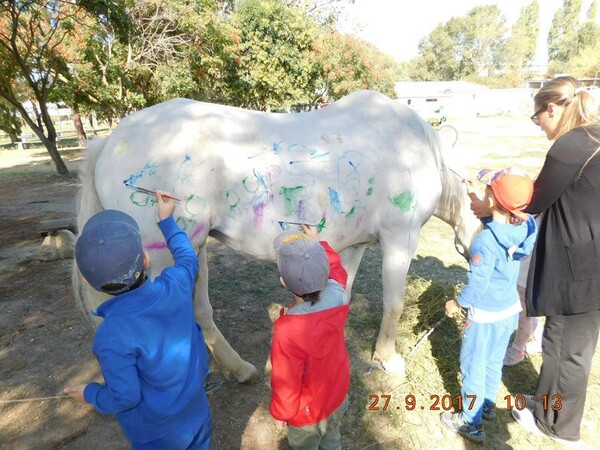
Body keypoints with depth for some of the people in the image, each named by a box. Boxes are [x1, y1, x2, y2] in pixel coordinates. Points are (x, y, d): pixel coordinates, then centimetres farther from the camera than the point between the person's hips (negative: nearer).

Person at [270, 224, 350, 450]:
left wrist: (280, 413, -6)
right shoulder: (337, 294, -26)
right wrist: (317, 243, 8)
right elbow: (335, 265, -2)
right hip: (338, 393, 5)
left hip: (308, 410, -5)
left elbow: (285, 383, -25)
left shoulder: (288, 331, -41)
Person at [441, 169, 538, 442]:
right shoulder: (525, 228, -10)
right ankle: (487, 405, 45)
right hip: (510, 309, 7)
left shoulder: (485, 241, -29)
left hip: (485, 315, -7)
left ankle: (472, 423, 26)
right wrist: (484, 213, 1)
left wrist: (457, 303, -8)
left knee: (474, 367, 11)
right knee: (494, 362, 25)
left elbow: (478, 285, -23)